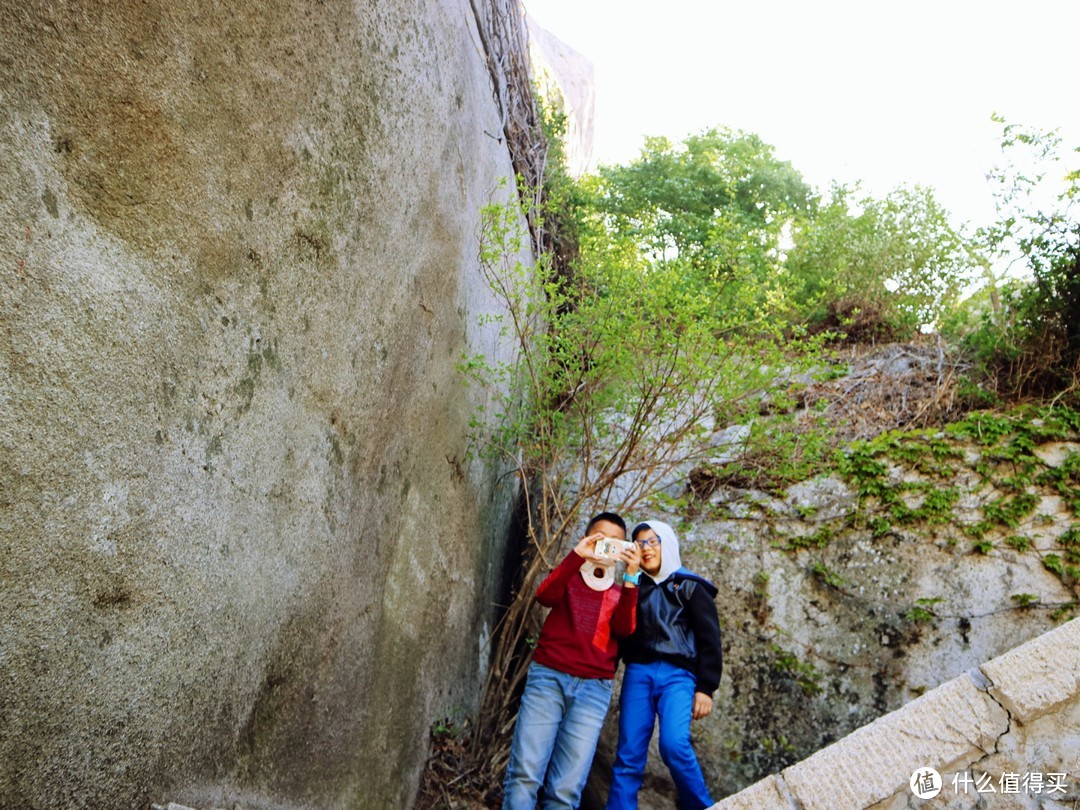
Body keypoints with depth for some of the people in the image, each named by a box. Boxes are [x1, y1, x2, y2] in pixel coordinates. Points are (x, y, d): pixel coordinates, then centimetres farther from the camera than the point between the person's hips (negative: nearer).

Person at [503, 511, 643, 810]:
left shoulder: (621, 592, 17)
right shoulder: (569, 577, 15)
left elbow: (624, 630, -4)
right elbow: (544, 596, -9)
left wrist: (631, 577, -15)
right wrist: (577, 555, -21)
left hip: (593, 688, 1)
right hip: (548, 676, 0)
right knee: (525, 774, -10)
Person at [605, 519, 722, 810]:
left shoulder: (691, 587, 9)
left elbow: (709, 640, 3)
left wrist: (705, 688, -5)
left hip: (677, 674, -3)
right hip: (637, 672, 4)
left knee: (674, 745, -22)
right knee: (629, 755, -3)